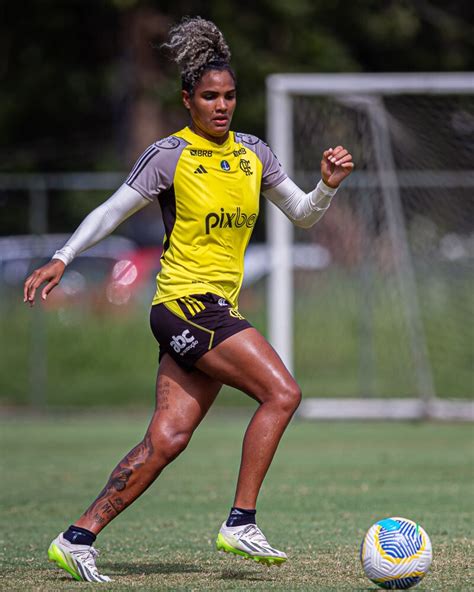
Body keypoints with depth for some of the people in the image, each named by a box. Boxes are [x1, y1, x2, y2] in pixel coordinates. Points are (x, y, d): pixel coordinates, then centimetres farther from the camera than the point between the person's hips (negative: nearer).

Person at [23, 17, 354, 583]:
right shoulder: (169, 155, -6)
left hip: (217, 311, 7)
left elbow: (302, 214, 19)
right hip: (185, 303, -7)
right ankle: (240, 524, -13)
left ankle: (78, 537, 4)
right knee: (281, 392, -18)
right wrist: (62, 258, -10)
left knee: (166, 439, 0)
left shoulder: (253, 153, 12)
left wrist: (327, 185, 0)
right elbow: (111, 211, -2)